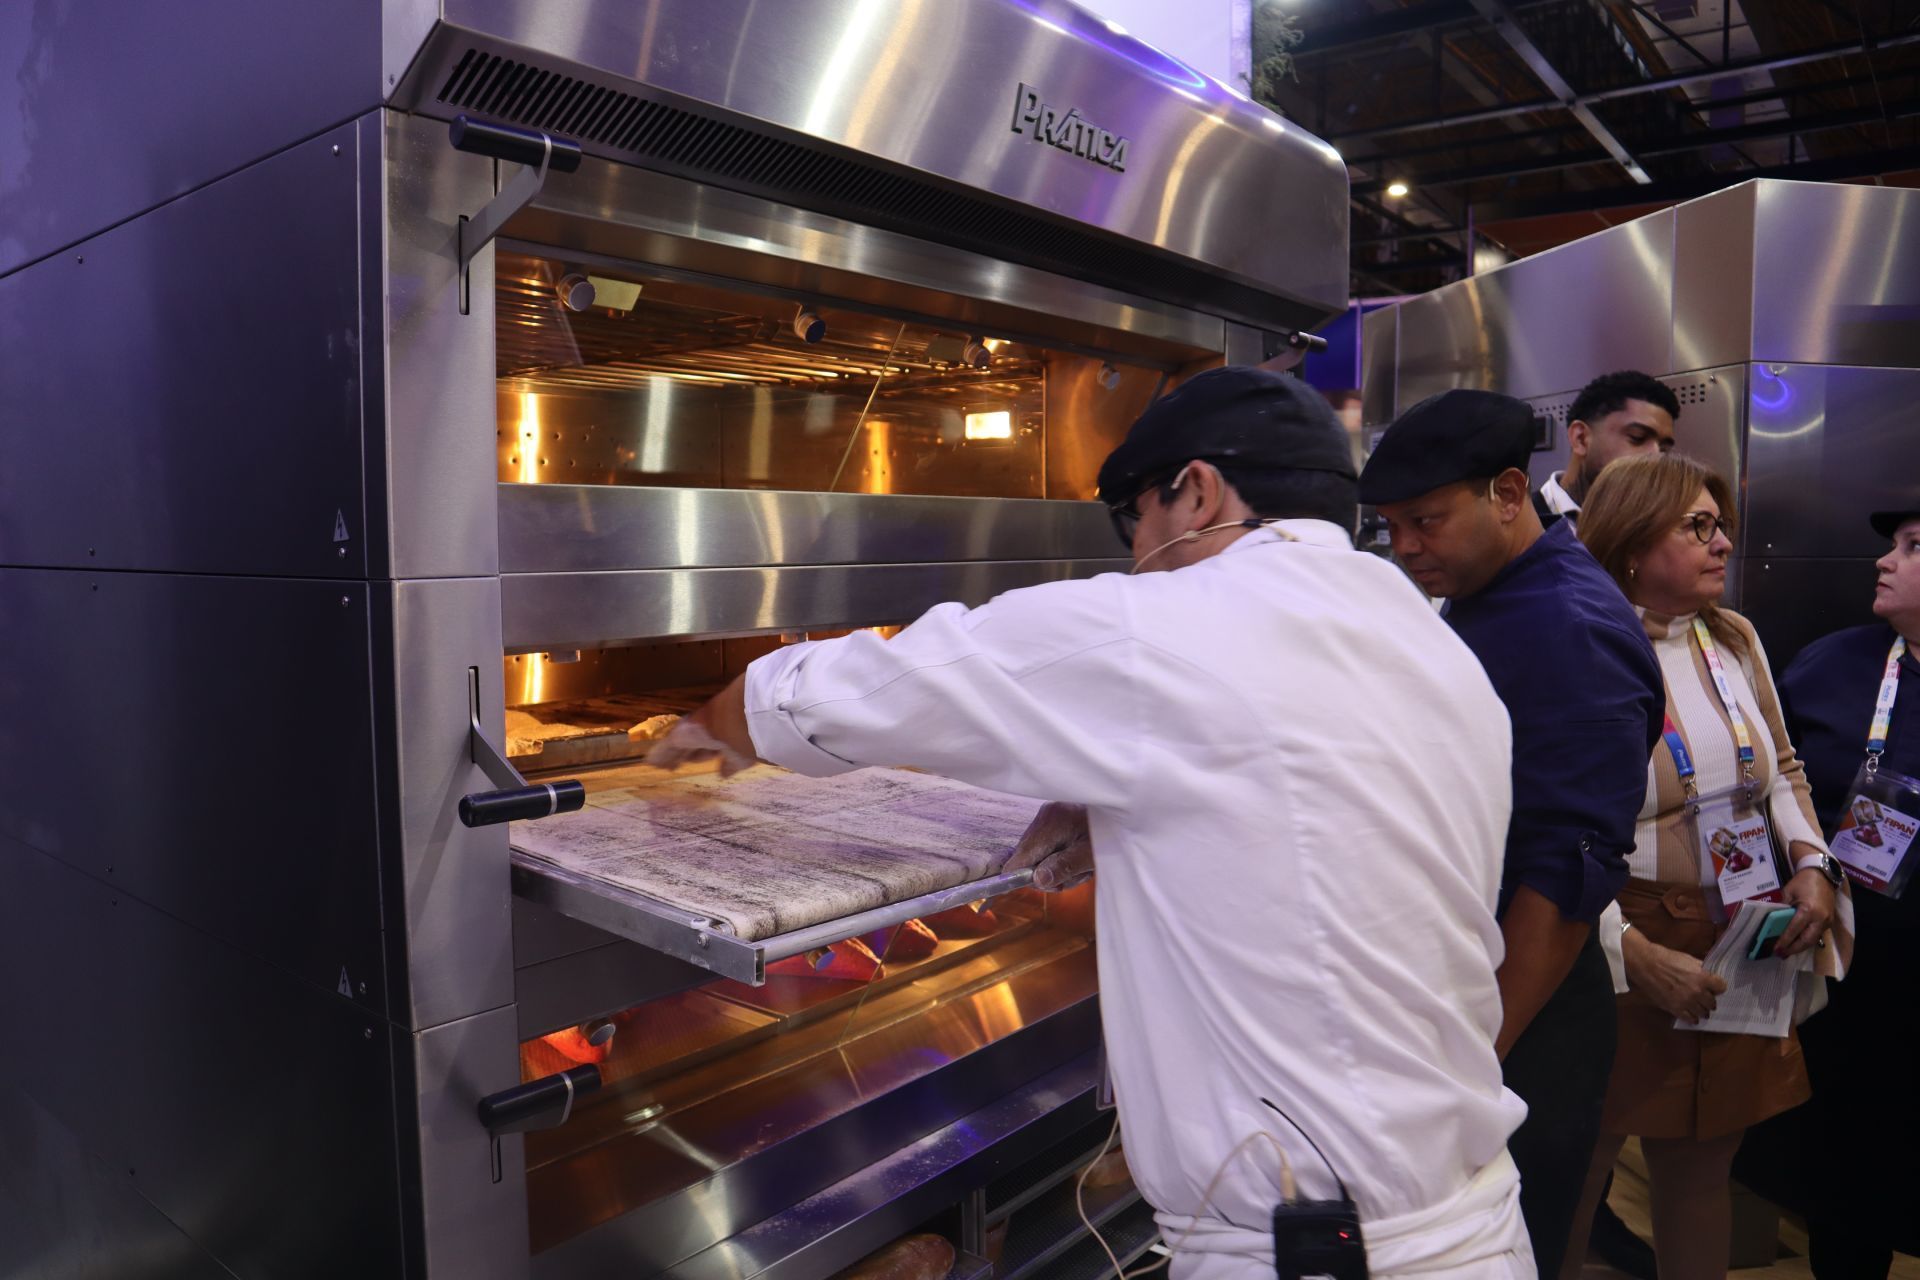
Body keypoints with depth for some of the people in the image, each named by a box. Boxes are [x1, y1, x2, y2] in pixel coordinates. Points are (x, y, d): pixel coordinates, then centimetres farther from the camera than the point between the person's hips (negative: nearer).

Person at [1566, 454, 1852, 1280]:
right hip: (1615, 962, -6)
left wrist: (1811, 862, 3)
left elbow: (1781, 770, 19)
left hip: (1740, 956, 7)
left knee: (1703, 1169, 20)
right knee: (1574, 1180, 9)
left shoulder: (1736, 639, 6)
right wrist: (1636, 956, -19)